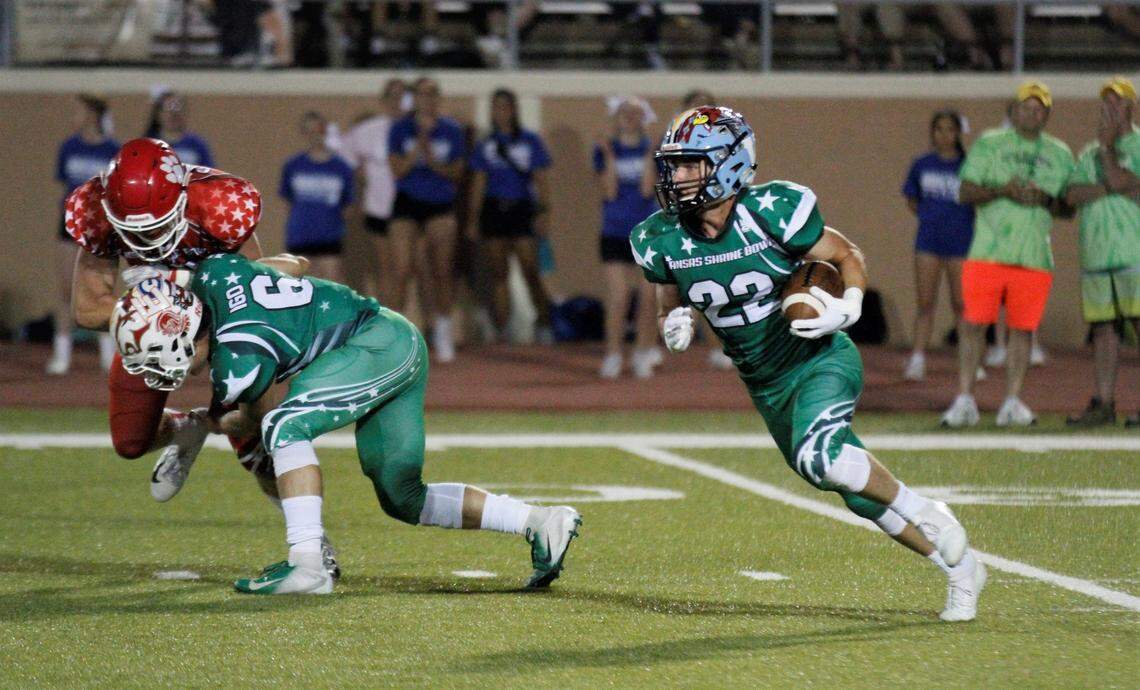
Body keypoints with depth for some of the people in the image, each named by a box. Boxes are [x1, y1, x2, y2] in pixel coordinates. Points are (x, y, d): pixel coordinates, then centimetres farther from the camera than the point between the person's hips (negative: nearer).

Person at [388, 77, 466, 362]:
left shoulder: (451, 130, 2)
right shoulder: (400, 129, -1)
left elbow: (457, 172, 3)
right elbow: (398, 169, -10)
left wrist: (433, 161, -15)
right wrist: (420, 142, -17)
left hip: (441, 205, 1)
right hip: (407, 203, -1)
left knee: (442, 272, 2)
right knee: (402, 272, -10)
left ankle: (443, 331, 14)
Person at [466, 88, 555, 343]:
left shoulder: (530, 141, 4)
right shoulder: (485, 145, 11)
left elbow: (541, 181, 3)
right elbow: (478, 185, 13)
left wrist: (544, 212, -7)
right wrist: (473, 219, 8)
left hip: (522, 209, -3)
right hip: (493, 211, 3)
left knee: (530, 271, -9)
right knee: (498, 274, 2)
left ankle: (543, 322, 1)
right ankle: (502, 328, 5)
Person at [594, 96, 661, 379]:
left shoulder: (651, 147, 3)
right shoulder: (605, 148, 3)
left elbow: (647, 189, -9)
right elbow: (610, 191, -7)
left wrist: (650, 153, -13)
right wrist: (609, 155, -12)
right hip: (615, 233, -1)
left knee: (648, 297, 1)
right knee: (617, 298, -6)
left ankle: (643, 355, 11)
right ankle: (612, 356, 2)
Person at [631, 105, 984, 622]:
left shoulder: (771, 212, -21)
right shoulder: (664, 241, -8)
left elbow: (847, 257, -7)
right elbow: (670, 308, 10)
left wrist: (847, 307, -26)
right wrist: (674, 326, -14)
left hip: (820, 361, -5)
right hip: (766, 386, 5)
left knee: (819, 457, -33)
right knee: (862, 492, 10)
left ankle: (926, 515, -10)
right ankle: (959, 567, 28)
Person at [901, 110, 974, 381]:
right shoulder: (922, 165, 7)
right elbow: (912, 201, 17)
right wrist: (931, 215, 6)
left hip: (961, 243, -2)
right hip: (928, 243, 2)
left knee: (961, 304, 1)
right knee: (925, 303, -1)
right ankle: (917, 360, -2)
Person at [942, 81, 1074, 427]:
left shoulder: (1059, 154, 14)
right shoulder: (989, 144, 6)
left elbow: (1067, 207, 16)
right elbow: (965, 192, 1)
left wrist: (1045, 200, -6)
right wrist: (1003, 190, -16)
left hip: (1034, 255, 2)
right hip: (988, 252, -2)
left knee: (1022, 328, 1)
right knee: (974, 322, -7)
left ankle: (1012, 402, 6)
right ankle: (964, 400, -3)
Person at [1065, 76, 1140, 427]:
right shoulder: (1089, 153, 20)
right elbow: (1072, 194, 4)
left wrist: (1107, 144, -2)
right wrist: (1111, 189, -10)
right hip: (1096, 251, 6)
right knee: (1102, 326, 4)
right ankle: (1104, 403, 6)